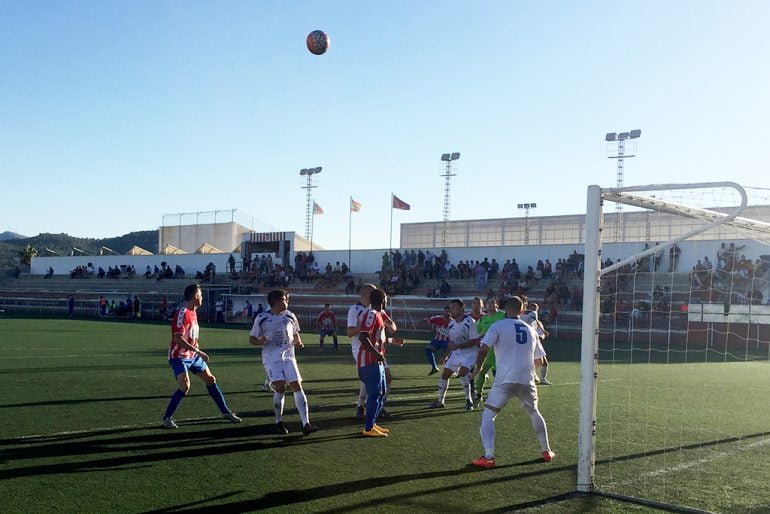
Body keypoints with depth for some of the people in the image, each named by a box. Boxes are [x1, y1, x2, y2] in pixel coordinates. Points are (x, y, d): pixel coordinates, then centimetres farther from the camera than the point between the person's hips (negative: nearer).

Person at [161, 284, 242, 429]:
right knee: (185, 386, -23)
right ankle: (166, 418, -7)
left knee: (211, 380, 13)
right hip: (179, 356, -10)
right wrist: (198, 351, -28)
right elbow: (178, 338, -28)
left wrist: (197, 351, 17)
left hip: (193, 356, 10)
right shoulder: (182, 313, -21)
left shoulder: (193, 312, 9)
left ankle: (225, 412, 25)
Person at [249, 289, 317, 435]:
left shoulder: (290, 316, 8)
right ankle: (279, 422, 5)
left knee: (297, 386, -8)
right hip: (271, 358, -3)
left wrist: (298, 342, 0)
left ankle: (306, 424, -8)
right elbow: (252, 339, 5)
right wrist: (260, 341, -18)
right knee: (280, 387, -17)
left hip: (288, 356, 3)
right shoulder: (262, 318, -2)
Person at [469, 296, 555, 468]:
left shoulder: (498, 326, 2)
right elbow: (538, 360, 23)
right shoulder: (531, 330, 17)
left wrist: (478, 368, 4)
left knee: (487, 415, 4)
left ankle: (488, 457, -9)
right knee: (534, 413, 27)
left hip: (505, 380, -4)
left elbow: (483, 349, -10)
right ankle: (546, 451, 34)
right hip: (527, 380, 4)